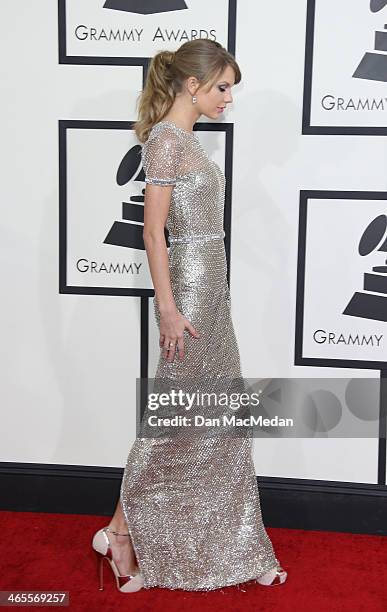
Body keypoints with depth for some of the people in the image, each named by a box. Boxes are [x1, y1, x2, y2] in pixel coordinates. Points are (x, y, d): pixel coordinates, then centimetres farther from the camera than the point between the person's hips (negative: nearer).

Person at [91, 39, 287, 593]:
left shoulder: (186, 139, 13)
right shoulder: (166, 140, -14)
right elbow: (154, 231, -18)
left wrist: (208, 297, 19)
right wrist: (168, 308, -20)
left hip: (211, 288, 10)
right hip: (189, 289, -10)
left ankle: (231, 549, 25)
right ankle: (119, 531, 15)